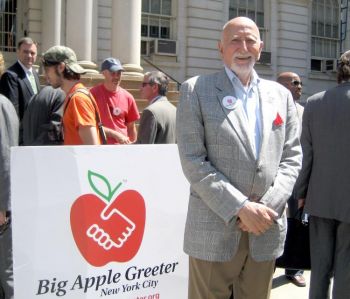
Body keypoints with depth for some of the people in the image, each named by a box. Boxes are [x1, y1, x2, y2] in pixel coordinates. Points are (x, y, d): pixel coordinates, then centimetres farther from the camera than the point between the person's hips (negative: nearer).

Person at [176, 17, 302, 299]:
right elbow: (193, 161, -9)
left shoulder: (281, 95, 12)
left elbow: (292, 156, 8)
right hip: (215, 230, -3)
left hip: (267, 229, 4)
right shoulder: (196, 90, -1)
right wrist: (241, 208, -14)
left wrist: (268, 206, -7)